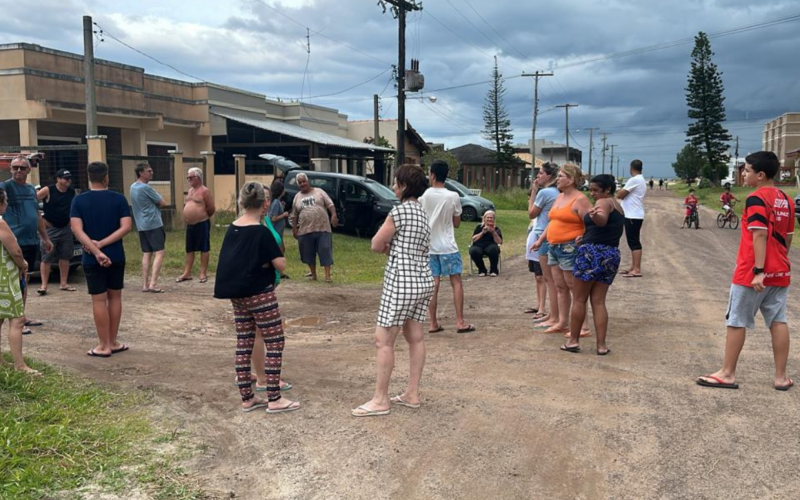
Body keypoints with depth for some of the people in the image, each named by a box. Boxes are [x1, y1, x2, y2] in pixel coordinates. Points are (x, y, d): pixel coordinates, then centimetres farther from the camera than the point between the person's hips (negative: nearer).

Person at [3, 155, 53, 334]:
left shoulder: (31, 189, 14)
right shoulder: (6, 186, -7)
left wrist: (45, 238, 23)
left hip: (32, 241, 7)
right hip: (15, 243, -7)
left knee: (24, 279, 14)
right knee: (18, 281, -6)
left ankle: (22, 316, 23)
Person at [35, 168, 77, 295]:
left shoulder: (72, 192, 4)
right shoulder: (48, 190, -11)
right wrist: (40, 218, -11)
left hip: (65, 228, 5)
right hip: (50, 228, -5)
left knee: (65, 257, 9)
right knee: (46, 258, -5)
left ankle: (64, 283, 18)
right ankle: (44, 285, -2)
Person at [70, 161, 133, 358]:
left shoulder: (79, 200, -4)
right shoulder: (118, 199, -2)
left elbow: (77, 230, -15)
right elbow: (126, 227, -12)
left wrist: (96, 251, -19)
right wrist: (101, 244, -13)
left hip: (91, 259, -1)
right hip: (116, 256, 1)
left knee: (99, 300, 3)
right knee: (115, 297, 13)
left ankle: (104, 346, 8)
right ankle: (113, 342, 18)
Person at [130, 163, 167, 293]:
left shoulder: (133, 187, 13)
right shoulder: (146, 188, -14)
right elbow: (163, 203, -8)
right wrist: (156, 205, 10)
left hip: (141, 225, 9)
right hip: (154, 224, -9)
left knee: (146, 254, 10)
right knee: (159, 253, -7)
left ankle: (145, 284, 8)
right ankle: (153, 284, -14)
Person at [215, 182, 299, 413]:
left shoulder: (232, 228, 6)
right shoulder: (262, 232, -15)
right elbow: (280, 264, -14)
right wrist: (270, 260, 6)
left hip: (237, 294, 8)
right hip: (259, 294, -8)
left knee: (244, 343, 11)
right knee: (275, 342, 1)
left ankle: (247, 398, 17)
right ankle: (274, 399, 2)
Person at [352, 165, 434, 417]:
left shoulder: (400, 210, -14)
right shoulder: (422, 212, 13)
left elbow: (376, 245, -9)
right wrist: (393, 245, 4)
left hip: (401, 282, -9)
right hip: (423, 280, 9)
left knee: (384, 340, -3)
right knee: (415, 337, 12)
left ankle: (380, 400, 2)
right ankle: (412, 394, 18)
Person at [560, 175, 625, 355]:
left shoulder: (604, 202, -7)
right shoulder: (618, 206, 22)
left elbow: (602, 220, -30)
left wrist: (595, 215, -51)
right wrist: (587, 237, 21)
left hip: (593, 253, -9)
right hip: (612, 255, 9)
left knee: (579, 299, 1)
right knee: (599, 301, 7)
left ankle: (573, 341, 5)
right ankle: (601, 345, 2)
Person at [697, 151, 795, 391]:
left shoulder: (756, 198, -14)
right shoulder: (786, 200, 10)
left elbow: (759, 235, -20)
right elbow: (788, 237, 15)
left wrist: (758, 270, -23)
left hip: (752, 272, -7)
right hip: (780, 272, 7)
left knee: (736, 322, 2)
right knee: (778, 322, 9)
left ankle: (727, 374, 9)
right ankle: (781, 376, 13)